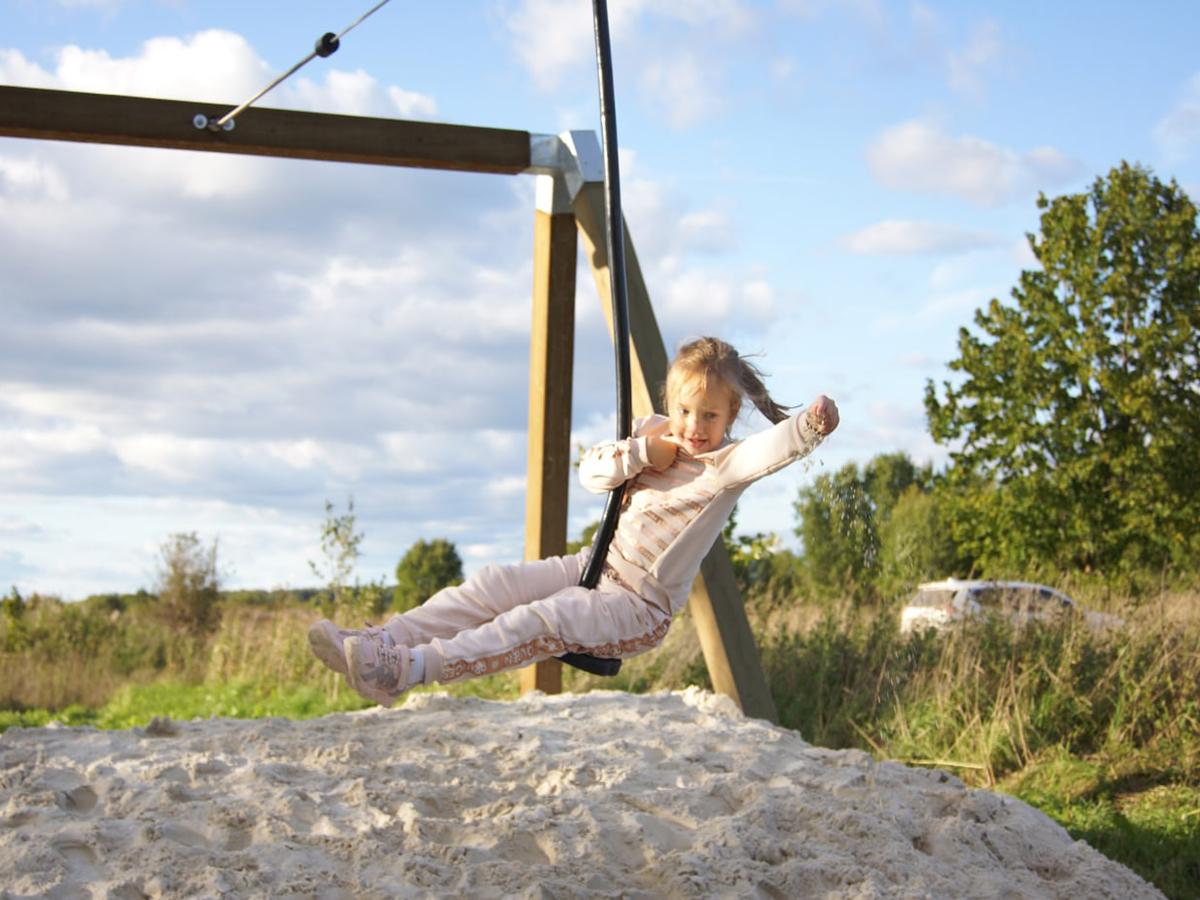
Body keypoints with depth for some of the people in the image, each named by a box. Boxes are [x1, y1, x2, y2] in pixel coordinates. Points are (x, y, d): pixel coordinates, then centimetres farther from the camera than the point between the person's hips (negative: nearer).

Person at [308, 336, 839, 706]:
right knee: (492, 586, -11)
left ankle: (413, 668, -43)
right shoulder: (653, 434, 9)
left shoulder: (726, 464, -12)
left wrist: (810, 425, -55)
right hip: (594, 566, 8)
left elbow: (772, 448, -33)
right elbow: (590, 472, 4)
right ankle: (383, 642, -18)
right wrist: (642, 453, -14)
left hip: (641, 607, -7)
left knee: (544, 621, -31)